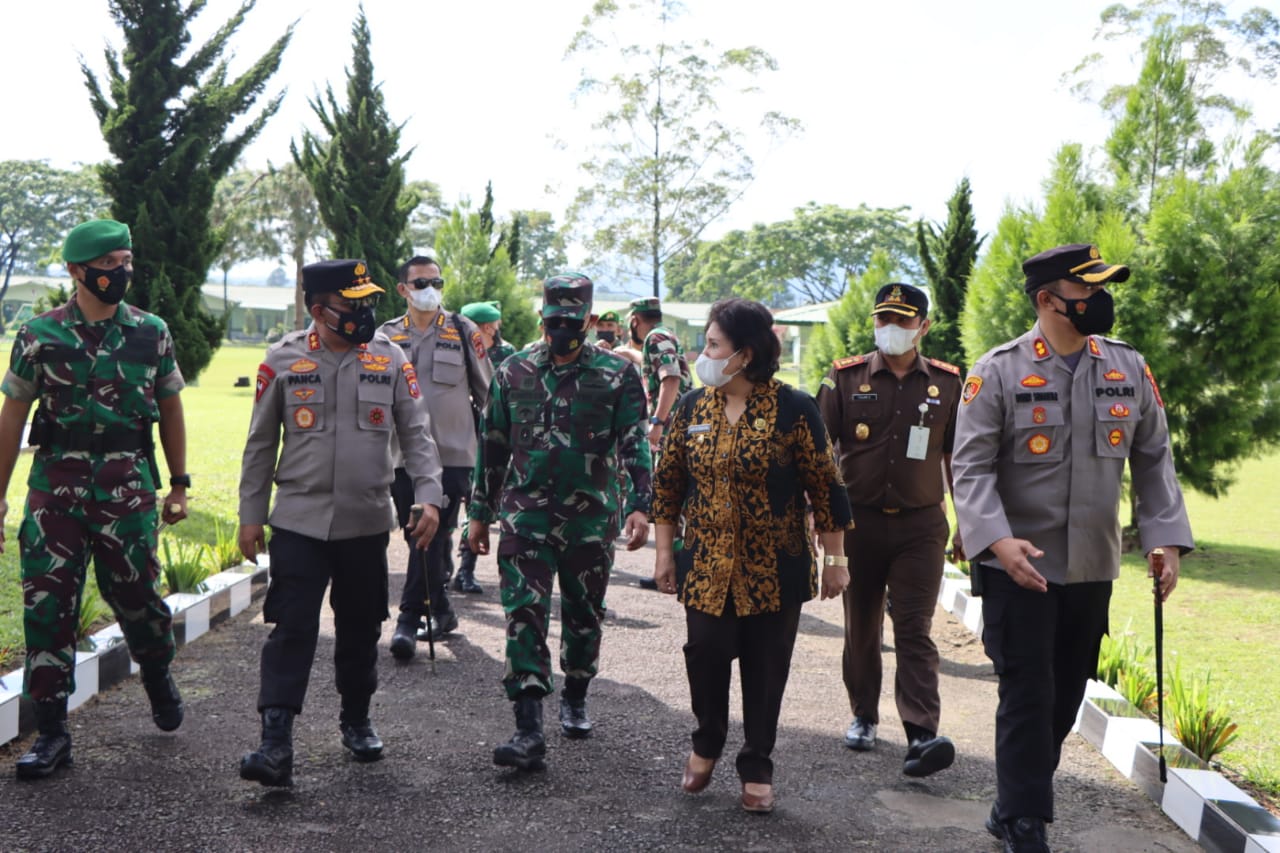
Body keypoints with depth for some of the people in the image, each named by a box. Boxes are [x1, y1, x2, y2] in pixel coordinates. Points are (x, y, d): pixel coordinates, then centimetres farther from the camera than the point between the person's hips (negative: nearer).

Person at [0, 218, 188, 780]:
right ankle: (51, 731, 9)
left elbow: (170, 410, 12)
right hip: (55, 484, 0)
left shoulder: (151, 333, 5)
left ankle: (157, 675, 35)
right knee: (47, 603, -1)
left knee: (134, 593, 3)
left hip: (127, 486, 0)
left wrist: (178, 485, 11)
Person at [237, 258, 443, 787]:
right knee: (292, 629, -8)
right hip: (298, 521, -2)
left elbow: (416, 434, 3)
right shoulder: (283, 360, -1)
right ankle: (275, 743, -8)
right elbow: (260, 444, 5)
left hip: (367, 524, 2)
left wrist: (428, 497, -9)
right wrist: (250, 515, 4)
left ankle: (356, 720, 32)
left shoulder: (390, 360, 2)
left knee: (360, 629, 13)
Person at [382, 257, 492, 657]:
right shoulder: (387, 336, 9)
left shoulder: (463, 332, 3)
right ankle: (441, 611, 23)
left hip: (452, 454, -3)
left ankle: (410, 617, -4)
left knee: (433, 536, -8)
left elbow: (486, 389, 10)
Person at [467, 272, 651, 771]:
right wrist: (480, 513, 11)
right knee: (524, 616, -8)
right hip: (526, 515, 1)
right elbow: (492, 446, 11)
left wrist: (639, 504, -18)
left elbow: (634, 443, -5)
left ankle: (575, 700, 36)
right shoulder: (513, 373, 6)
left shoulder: (616, 375, -1)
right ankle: (529, 729, -9)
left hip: (590, 519, 0)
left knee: (584, 617, 13)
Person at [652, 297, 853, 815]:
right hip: (706, 565, 3)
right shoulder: (693, 407, 3)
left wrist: (835, 559, -4)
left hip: (774, 569, -2)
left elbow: (825, 487, -5)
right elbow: (668, 483, 9)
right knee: (705, 654, -1)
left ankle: (757, 768, 22)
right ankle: (707, 743, 27)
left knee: (765, 668, 5)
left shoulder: (793, 410, -8)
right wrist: (665, 552, 7)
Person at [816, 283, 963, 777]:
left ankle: (922, 735, -13)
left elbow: (956, 456, 11)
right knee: (861, 626, 12)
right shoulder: (845, 378, 1)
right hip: (858, 521, 1)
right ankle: (863, 717, 29)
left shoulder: (946, 383, 5)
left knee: (915, 630, -7)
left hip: (921, 523, -1)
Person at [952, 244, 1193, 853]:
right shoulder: (997, 372, -9)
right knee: (1028, 694, -2)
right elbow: (971, 467, -13)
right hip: (1017, 566, -5)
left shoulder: (1129, 368, 4)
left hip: (1093, 568, 5)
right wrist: (997, 539, -27)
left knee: (1066, 695, 13)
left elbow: (1154, 460, 9)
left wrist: (1166, 539, -2)